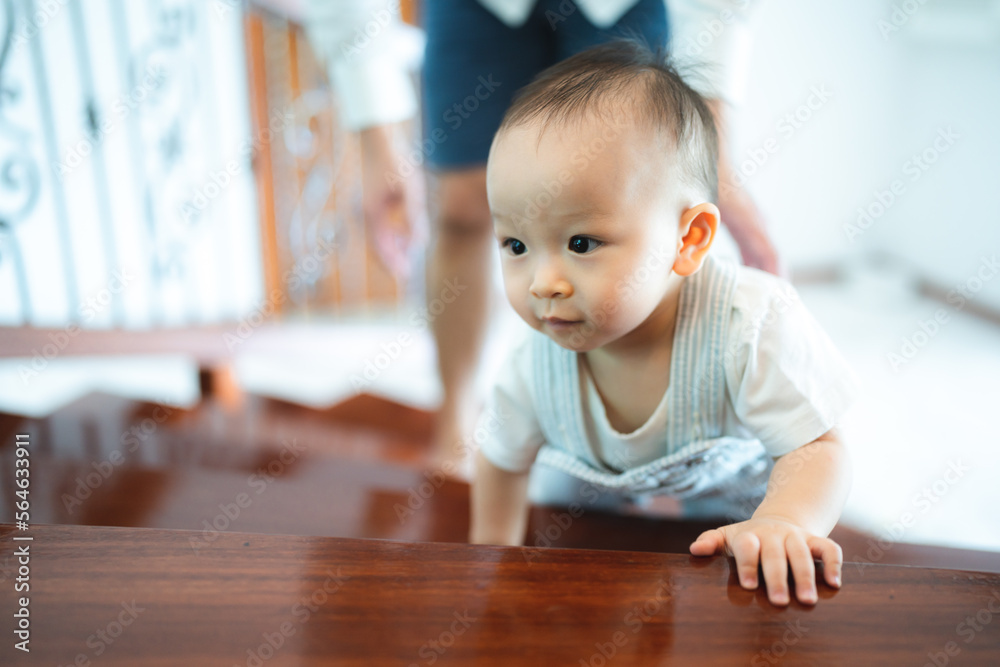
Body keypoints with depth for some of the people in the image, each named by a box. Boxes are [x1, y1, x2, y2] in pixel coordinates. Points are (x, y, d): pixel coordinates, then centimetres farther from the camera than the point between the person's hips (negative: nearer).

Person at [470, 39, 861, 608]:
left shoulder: (750, 324, -44)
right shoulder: (536, 364, -32)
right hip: (589, 477, 3)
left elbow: (816, 449, -37)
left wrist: (783, 521, -58)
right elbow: (504, 459, -11)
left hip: (728, 476, -2)